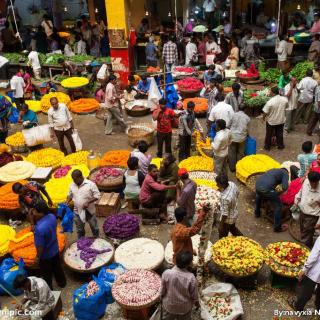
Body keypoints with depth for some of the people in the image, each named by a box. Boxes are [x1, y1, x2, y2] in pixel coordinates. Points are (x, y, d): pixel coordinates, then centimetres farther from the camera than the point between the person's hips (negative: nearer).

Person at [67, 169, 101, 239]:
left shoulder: (91, 184, -17)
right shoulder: (72, 185, -2)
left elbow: (97, 196, -15)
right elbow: (70, 195, 13)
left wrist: (88, 202, -25)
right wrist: (67, 203, -5)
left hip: (89, 211, -3)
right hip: (77, 212, 3)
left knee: (94, 227, 15)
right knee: (79, 230, 18)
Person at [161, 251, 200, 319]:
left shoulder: (166, 273, -27)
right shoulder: (191, 277, -29)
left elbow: (162, 291, -12)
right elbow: (194, 295, -14)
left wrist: (162, 298, 9)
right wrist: (197, 303, 7)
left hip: (169, 305, 1)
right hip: (185, 307, -1)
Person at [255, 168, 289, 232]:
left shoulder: (274, 170, 33)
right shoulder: (285, 173, 14)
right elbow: (284, 187, -1)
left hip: (257, 184, 7)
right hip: (266, 188, -7)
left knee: (259, 195, 42)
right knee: (278, 206, 10)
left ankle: (257, 213, 59)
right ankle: (277, 227, 15)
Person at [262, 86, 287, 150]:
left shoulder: (270, 102, -30)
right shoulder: (285, 99, -15)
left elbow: (265, 112, -20)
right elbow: (286, 107, 5)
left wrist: (263, 117, 1)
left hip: (271, 121, -4)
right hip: (281, 120, 4)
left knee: (269, 134, 18)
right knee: (280, 133, 24)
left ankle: (267, 146, 33)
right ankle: (280, 145, 39)